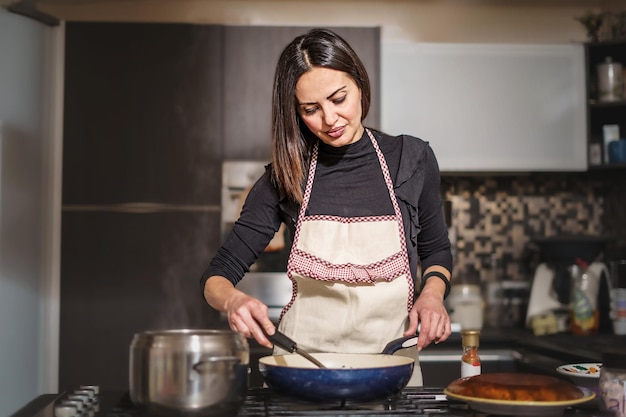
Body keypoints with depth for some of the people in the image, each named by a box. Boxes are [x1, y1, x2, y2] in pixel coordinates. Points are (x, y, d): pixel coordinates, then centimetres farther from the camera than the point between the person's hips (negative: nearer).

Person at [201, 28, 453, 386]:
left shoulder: (411, 158, 3)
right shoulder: (284, 177, 0)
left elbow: (436, 249, 18)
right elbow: (218, 276, 2)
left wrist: (432, 293, -3)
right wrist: (233, 301, -20)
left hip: (392, 365, 1)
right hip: (303, 361, 0)